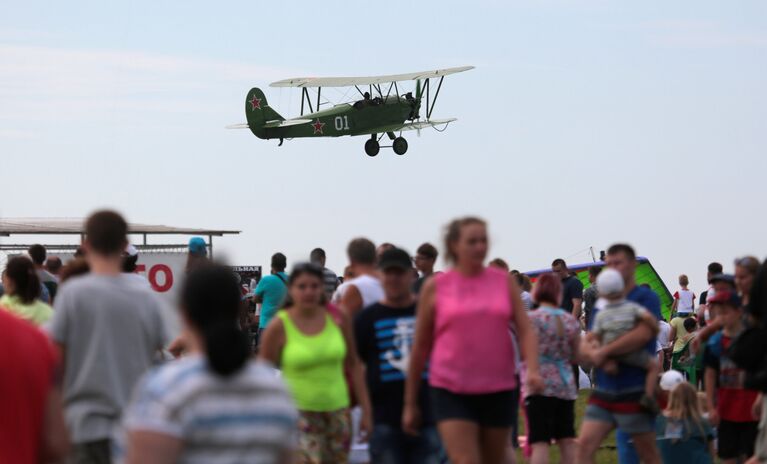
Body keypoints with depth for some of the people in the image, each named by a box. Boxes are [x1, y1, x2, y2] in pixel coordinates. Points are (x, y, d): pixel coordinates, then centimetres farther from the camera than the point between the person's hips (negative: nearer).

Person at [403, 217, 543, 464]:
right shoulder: (435, 287, 1)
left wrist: (532, 369, -18)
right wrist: (410, 403, 8)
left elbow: (525, 330, 2)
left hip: (498, 390, 3)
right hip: (451, 392, -3)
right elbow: (421, 346, 6)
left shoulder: (505, 281, 6)